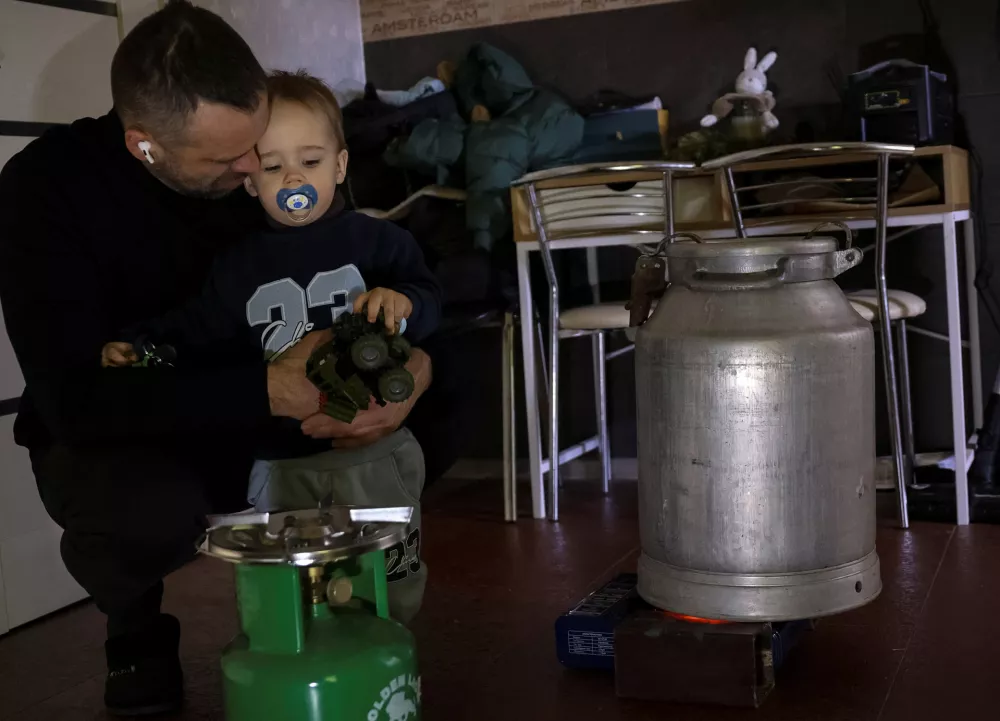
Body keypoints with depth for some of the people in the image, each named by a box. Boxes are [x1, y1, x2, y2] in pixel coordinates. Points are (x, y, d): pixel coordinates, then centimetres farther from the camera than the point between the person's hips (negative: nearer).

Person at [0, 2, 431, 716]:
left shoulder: (261, 164, -13)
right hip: (107, 441, -2)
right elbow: (75, 399, -32)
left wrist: (407, 364, -29)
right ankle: (135, 628, -1)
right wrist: (268, 390, -41)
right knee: (154, 512, -38)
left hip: (247, 429, 3)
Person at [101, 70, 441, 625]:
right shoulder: (240, 266, 7)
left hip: (374, 449, -1)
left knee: (390, 581, 11)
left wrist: (401, 302, -25)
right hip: (281, 461, 2)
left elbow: (429, 300, -3)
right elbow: (195, 327, 5)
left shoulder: (374, 240, 0)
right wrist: (138, 345, -11)